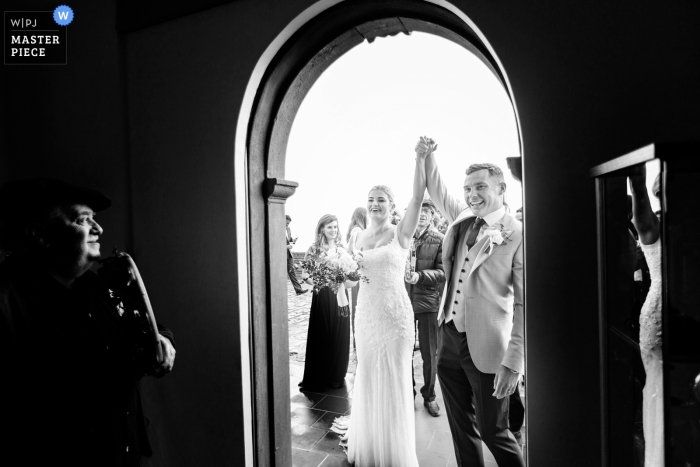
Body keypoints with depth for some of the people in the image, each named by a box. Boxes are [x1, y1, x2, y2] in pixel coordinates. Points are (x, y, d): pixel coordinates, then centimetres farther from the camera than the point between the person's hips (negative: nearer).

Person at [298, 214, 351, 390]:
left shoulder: (342, 248, 8)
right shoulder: (314, 249, -2)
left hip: (340, 297, 3)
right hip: (322, 297, -3)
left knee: (339, 336, 8)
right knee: (321, 336, 4)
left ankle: (336, 376, 25)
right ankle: (317, 378, 18)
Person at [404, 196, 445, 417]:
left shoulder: (439, 240, -3)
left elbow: (443, 272, -9)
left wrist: (419, 276, -23)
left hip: (427, 301, -1)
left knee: (429, 354, 9)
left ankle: (429, 396, 30)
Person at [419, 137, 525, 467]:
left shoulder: (518, 236, -12)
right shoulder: (461, 218, 6)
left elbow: (524, 304, -14)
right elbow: (437, 192, 26)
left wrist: (513, 362, -17)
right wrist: (427, 156, 17)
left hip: (485, 347, -6)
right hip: (449, 339, 6)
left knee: (493, 432, 9)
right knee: (461, 428, 19)